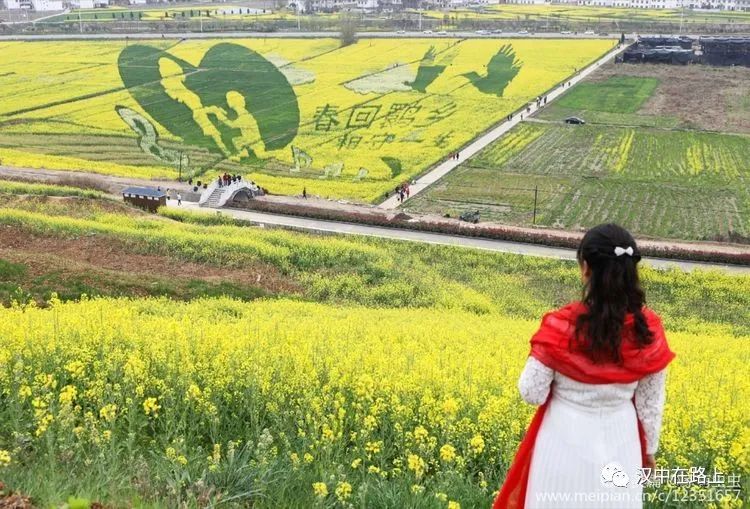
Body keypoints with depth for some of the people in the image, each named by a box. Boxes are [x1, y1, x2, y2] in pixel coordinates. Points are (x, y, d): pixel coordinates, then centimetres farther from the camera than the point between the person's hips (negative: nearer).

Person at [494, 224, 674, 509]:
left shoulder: (561, 327, -22)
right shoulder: (649, 330, -12)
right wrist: (649, 448, 15)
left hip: (566, 441, -2)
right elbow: (651, 403, -1)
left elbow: (532, 394, -14)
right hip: (621, 444, 3)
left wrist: (542, 352, 3)